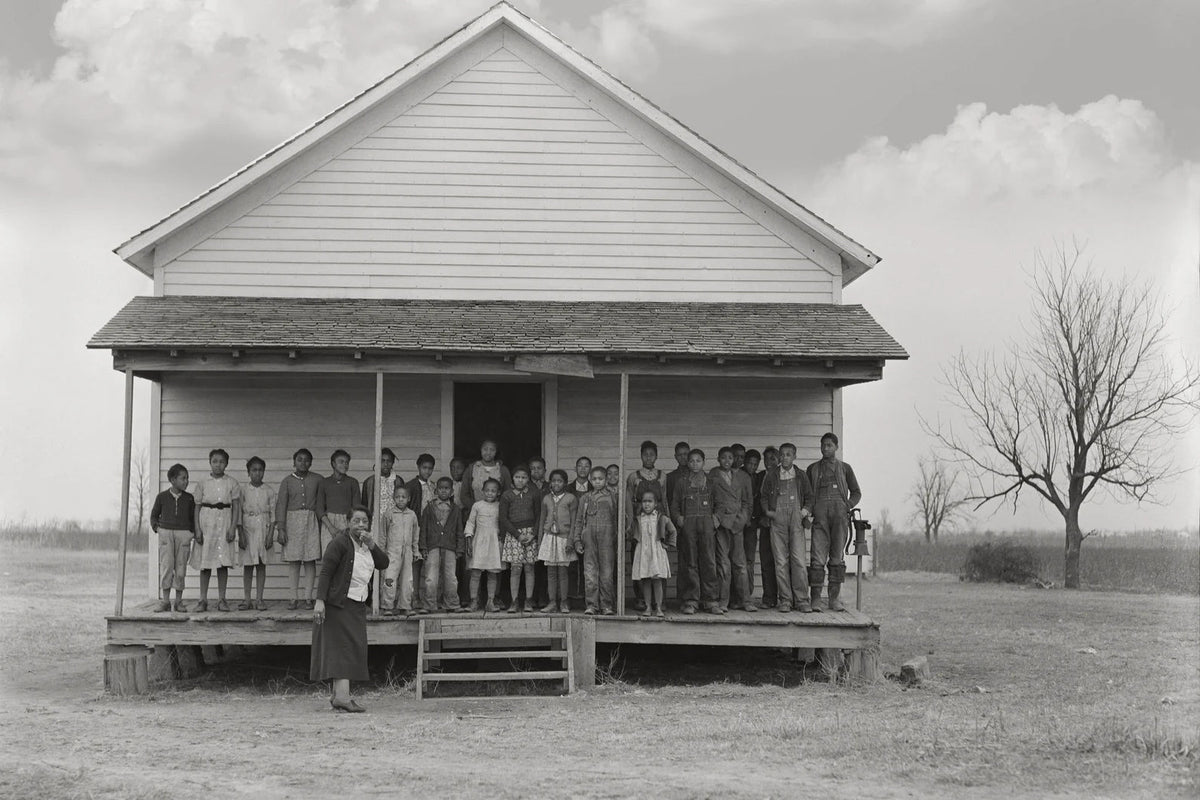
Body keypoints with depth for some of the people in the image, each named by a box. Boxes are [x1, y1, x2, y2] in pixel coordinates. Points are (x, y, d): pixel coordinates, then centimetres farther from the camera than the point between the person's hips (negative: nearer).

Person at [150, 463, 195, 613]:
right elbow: (154, 515, 17)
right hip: (165, 533, -1)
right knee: (166, 566, -6)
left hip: (184, 533, 1)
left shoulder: (189, 498, 8)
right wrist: (156, 527, 0)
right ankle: (165, 601, -1)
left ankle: (179, 601, 7)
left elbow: (193, 518, 15)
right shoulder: (162, 497, 5)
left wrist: (195, 533, 1)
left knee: (181, 567, 0)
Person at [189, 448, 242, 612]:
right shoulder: (203, 484, 4)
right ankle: (203, 600, 7)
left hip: (224, 523, 0)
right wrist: (197, 529, -5)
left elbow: (236, 507, 2)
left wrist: (233, 527, -7)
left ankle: (221, 600, 5)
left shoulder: (232, 484, 3)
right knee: (205, 563, 2)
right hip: (206, 522, 0)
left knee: (223, 563, -1)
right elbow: (197, 507, 3)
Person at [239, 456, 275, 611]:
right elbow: (239, 513, 3)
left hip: (263, 527, 0)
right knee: (247, 565, 1)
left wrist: (271, 534, -5)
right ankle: (247, 599, 5)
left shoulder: (269, 491, 3)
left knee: (261, 564, 2)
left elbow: (273, 514, 3)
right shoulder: (243, 491, 3)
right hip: (247, 528, 0)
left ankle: (259, 599, 5)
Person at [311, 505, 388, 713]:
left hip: (358, 606, 8)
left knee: (354, 648, 7)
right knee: (343, 646, -13)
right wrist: (320, 601, -24)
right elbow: (325, 571, -17)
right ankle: (342, 695, -19)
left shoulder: (367, 543, 11)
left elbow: (384, 564, 5)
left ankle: (338, 693, 13)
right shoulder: (339, 542, -13)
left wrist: (372, 545, -11)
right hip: (338, 603, -8)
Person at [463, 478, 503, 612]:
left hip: (494, 542, 2)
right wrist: (469, 542, -2)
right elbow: (470, 523, 4)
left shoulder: (500, 507, 6)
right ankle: (474, 602, 0)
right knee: (475, 573, -5)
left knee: (493, 574, 2)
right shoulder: (477, 505, 2)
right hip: (479, 541, -1)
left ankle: (490, 602, 6)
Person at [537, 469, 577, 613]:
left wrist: (570, 540, -10)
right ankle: (552, 602, 7)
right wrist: (539, 540, 11)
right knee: (550, 571, 3)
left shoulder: (571, 498, -1)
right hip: (549, 536, 3)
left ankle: (564, 602, 4)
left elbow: (574, 521, -3)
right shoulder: (546, 499, 10)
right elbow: (542, 520, 14)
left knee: (562, 571, -2)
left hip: (563, 537, -3)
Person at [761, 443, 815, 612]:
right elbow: (764, 496, 16)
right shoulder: (771, 476, 11)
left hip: (796, 521, 0)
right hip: (777, 520, 0)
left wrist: (806, 510, 1)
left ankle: (801, 600, -4)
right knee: (781, 561, -2)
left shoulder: (801, 476, 12)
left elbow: (809, 496, 17)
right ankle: (785, 600, 2)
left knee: (800, 560, -8)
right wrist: (767, 511, 1)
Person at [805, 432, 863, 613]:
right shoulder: (813, 469, 16)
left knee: (837, 556, -1)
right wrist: (811, 510, 1)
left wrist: (847, 507, 1)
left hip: (839, 514, 0)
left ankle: (834, 598, 2)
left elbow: (856, 492, 17)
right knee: (817, 557, -8)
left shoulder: (844, 468, 14)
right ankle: (815, 599, -9)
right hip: (820, 515, 0)